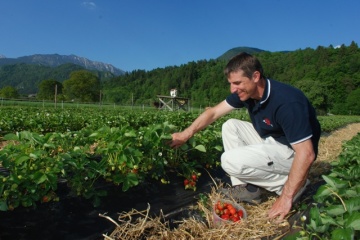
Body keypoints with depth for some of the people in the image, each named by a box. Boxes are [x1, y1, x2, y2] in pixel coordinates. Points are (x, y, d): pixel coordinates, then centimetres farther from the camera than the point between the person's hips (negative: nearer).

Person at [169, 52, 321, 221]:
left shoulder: (286, 102, -31)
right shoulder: (246, 92, -7)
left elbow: (306, 154, -31)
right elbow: (214, 112, 1)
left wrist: (287, 197, -29)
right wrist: (185, 134, -5)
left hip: (292, 151, -8)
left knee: (231, 161, -21)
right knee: (230, 126, 0)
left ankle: (290, 186, -6)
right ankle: (246, 187, 0)